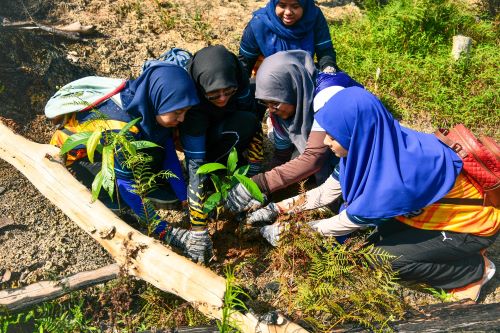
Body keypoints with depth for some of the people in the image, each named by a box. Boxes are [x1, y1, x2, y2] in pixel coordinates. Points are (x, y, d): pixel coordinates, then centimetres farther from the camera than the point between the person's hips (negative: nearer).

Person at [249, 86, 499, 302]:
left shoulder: (396, 177, -39)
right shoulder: (373, 147, -16)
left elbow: (346, 223, -24)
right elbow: (325, 193, -4)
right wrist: (276, 209, -8)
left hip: (475, 223, -7)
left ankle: (475, 269, 4)